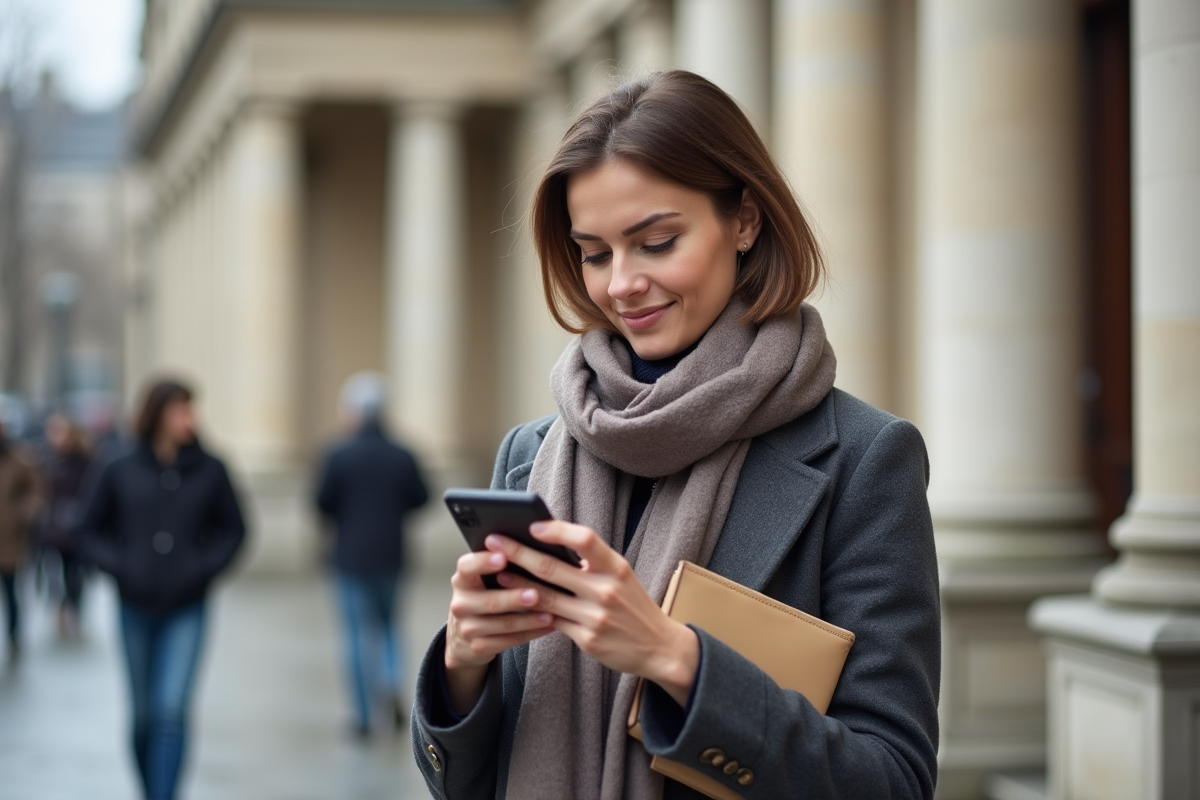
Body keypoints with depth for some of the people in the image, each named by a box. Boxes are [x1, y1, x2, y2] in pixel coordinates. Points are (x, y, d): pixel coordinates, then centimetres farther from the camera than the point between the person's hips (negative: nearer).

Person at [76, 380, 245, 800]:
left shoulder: (210, 470, -3)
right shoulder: (120, 472, -3)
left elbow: (233, 529, 8)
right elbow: (88, 532, 7)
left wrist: (206, 567, -7)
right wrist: (119, 565, -9)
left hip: (187, 611, -1)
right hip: (136, 608, 1)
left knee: (172, 710, -14)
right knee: (143, 714, 11)